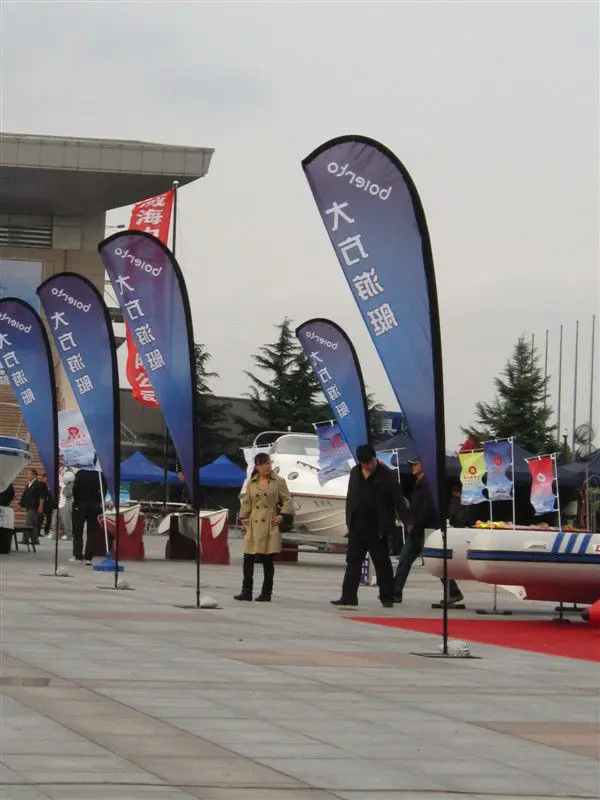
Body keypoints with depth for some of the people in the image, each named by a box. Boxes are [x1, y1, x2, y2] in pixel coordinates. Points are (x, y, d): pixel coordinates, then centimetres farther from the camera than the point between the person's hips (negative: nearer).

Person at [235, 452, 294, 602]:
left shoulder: (278, 481, 3)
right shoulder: (251, 483, 11)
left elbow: (287, 500, 3)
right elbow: (246, 503, 16)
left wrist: (282, 515, -8)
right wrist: (244, 519, 7)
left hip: (270, 525, -3)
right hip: (254, 525, 3)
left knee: (267, 559, 1)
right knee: (248, 558, -1)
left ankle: (266, 593, 8)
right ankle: (246, 591, 6)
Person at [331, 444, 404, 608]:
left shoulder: (386, 475, -6)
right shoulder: (355, 473, 9)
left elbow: (398, 500, -7)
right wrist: (349, 521, 10)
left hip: (378, 529, -5)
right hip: (357, 527, 5)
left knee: (382, 563, 2)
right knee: (353, 562, 5)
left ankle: (387, 598, 9)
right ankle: (348, 596, 8)